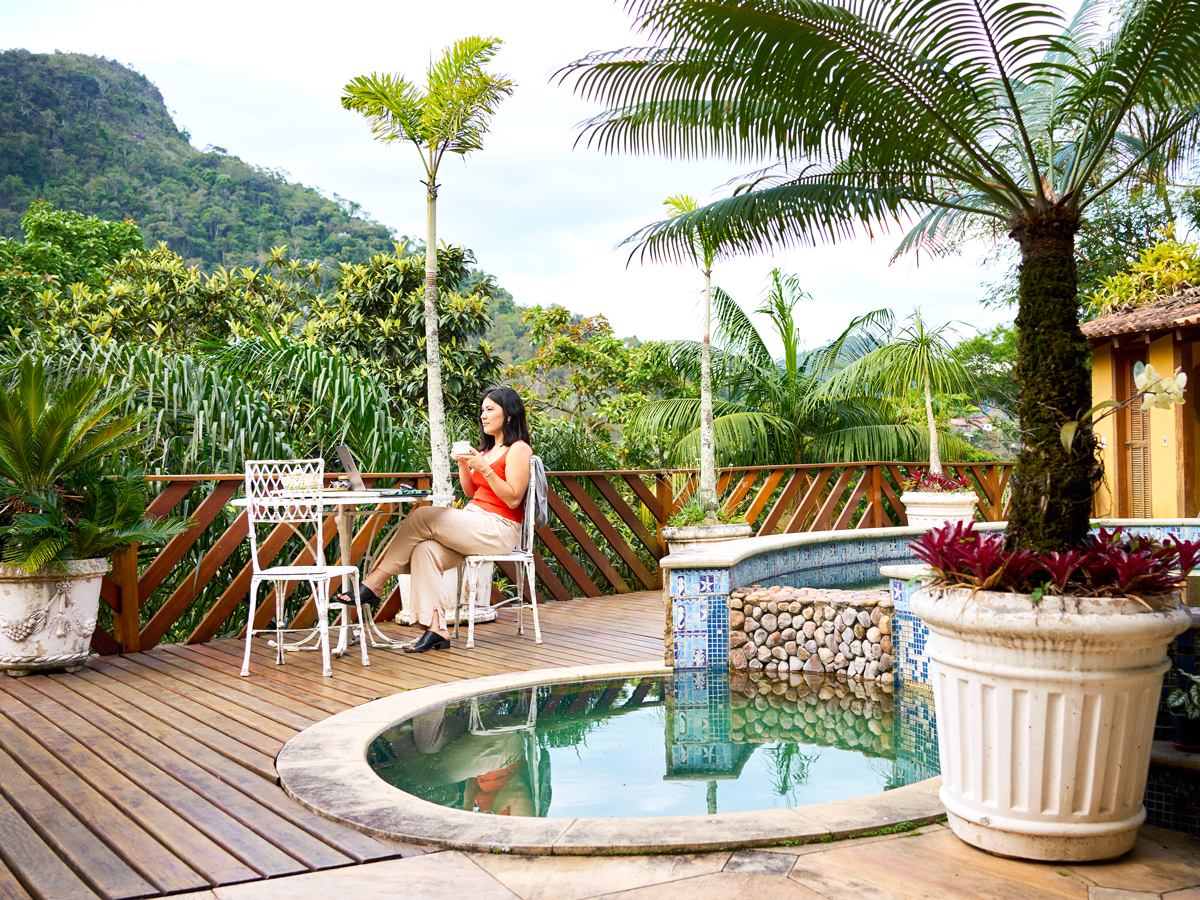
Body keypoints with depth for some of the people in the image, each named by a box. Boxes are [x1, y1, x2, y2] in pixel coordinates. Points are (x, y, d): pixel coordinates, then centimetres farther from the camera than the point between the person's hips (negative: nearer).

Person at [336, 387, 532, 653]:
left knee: (422, 517, -22)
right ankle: (435, 629, -29)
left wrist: (484, 468, -20)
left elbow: (513, 499, -13)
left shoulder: (518, 450, -5)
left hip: (499, 529, -8)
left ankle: (373, 585, -15)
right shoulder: (488, 448, 22)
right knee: (425, 550, -22)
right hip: (473, 525, 8)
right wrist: (463, 463, 5)